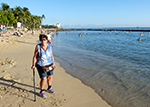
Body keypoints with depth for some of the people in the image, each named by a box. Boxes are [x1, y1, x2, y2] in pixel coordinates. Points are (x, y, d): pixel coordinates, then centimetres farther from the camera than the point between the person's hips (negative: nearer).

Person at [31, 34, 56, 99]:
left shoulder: (49, 46, -3)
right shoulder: (38, 46, -13)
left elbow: (51, 55, 6)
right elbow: (35, 56, -11)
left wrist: (54, 63, 9)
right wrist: (33, 65, -18)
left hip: (49, 64, 5)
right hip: (41, 65, -4)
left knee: (50, 76, 15)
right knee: (43, 78, -7)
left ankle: (49, 88, 39)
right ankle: (42, 92, 14)